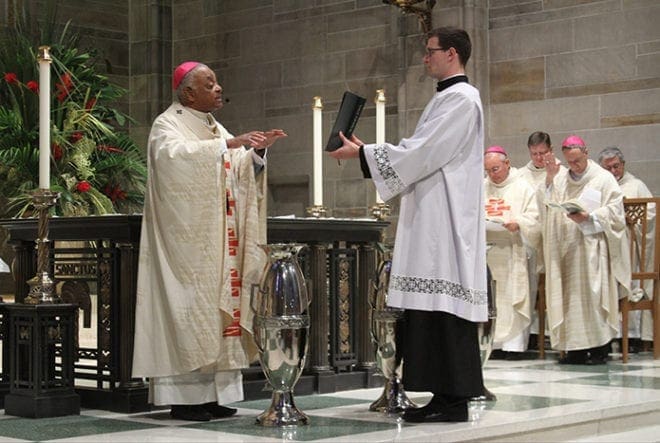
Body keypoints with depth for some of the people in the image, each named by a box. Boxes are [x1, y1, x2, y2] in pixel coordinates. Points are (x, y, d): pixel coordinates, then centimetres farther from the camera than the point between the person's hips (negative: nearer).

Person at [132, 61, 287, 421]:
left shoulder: (214, 129, 19)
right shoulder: (168, 125, -4)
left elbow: (240, 174, 15)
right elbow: (176, 155, -26)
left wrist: (258, 150, -3)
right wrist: (228, 144, -28)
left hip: (219, 242, 8)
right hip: (186, 241, -8)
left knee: (219, 304, 4)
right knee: (188, 309, -9)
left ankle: (212, 393, 6)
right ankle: (184, 396, -7)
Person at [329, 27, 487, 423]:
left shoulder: (460, 98, -10)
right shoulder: (448, 97, 21)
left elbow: (419, 152, -16)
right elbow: (423, 153, 21)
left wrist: (362, 153, -9)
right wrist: (366, 149, 14)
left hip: (446, 218, -10)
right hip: (435, 216, 10)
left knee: (444, 305, -9)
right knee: (435, 307, 8)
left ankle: (454, 400, -7)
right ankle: (447, 394, 11)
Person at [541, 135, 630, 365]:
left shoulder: (603, 179, 2)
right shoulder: (560, 179, 16)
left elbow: (614, 212, -3)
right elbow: (547, 206, 7)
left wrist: (589, 218, -17)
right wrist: (549, 179, -3)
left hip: (592, 249, -4)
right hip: (566, 249, 5)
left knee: (593, 295, -9)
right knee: (569, 296, 1)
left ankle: (599, 348, -5)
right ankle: (576, 347, 5)